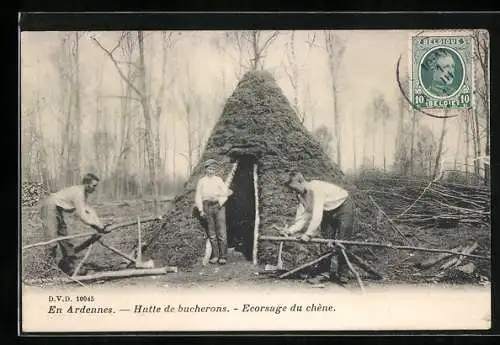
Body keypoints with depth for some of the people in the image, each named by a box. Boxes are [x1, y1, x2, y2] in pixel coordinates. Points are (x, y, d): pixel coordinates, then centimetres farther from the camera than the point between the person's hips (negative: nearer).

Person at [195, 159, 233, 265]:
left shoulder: (218, 180, 12)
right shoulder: (201, 181, 11)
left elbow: (225, 192, 7)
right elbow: (198, 196, 8)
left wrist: (221, 202, -10)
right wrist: (201, 210, -2)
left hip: (219, 206, -1)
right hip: (207, 207, 1)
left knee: (221, 232, -8)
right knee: (211, 233, 2)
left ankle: (223, 256, -7)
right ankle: (215, 255, 10)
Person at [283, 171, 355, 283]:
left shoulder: (316, 188, -33)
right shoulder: (302, 195, -7)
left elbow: (317, 214, -38)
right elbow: (302, 216, -6)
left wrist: (308, 234, -41)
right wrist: (291, 230, -21)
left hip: (343, 207, -8)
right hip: (328, 212, 8)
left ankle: (343, 274, -7)